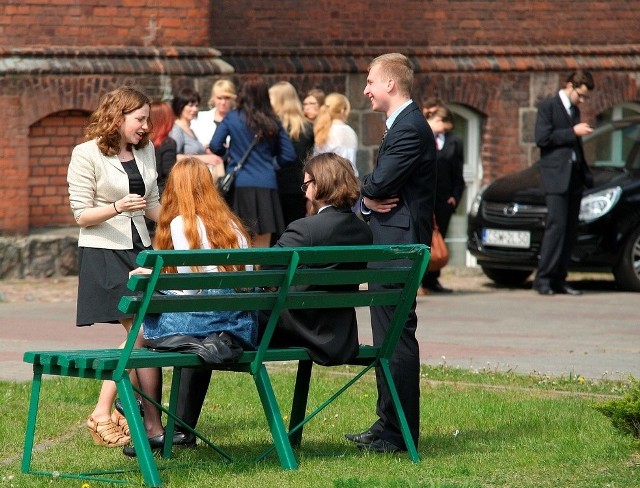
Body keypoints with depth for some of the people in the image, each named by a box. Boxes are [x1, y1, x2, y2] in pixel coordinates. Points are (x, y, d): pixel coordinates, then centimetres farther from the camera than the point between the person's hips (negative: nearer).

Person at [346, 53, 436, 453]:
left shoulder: (410, 129, -16)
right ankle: (388, 424, 21)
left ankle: (401, 432, -7)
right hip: (391, 244, 11)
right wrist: (371, 199, -5)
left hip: (399, 244, -11)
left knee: (397, 337, -9)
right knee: (388, 337, 14)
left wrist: (368, 195, 1)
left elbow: (378, 184, -22)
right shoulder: (403, 125, 19)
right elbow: (377, 185, 17)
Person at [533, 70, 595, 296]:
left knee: (570, 230, 3)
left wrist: (586, 175, 17)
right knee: (556, 226, -15)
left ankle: (559, 280, 4)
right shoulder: (548, 107, -1)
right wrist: (573, 132, -13)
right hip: (555, 177, -7)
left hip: (574, 178, 7)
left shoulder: (574, 111, 21)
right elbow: (542, 138, -13)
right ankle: (543, 278, -15)